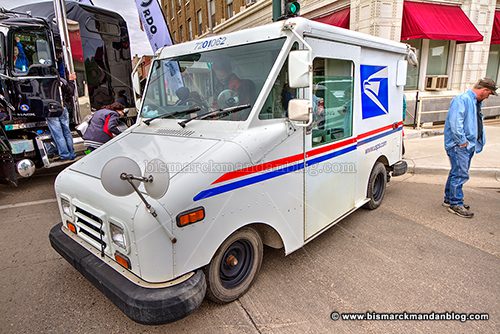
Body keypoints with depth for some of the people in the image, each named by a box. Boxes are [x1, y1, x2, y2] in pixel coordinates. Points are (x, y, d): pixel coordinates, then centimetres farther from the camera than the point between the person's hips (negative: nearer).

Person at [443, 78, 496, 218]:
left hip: (469, 145, 10)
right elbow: (455, 122, -24)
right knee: (460, 175, -7)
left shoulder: (475, 102, 18)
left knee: (456, 173, 16)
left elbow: (477, 124, 26)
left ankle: (449, 199, 27)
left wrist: (477, 141, 15)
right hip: (459, 146, -10)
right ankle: (456, 204, 2)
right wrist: (462, 141, -20)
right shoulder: (462, 99, -14)